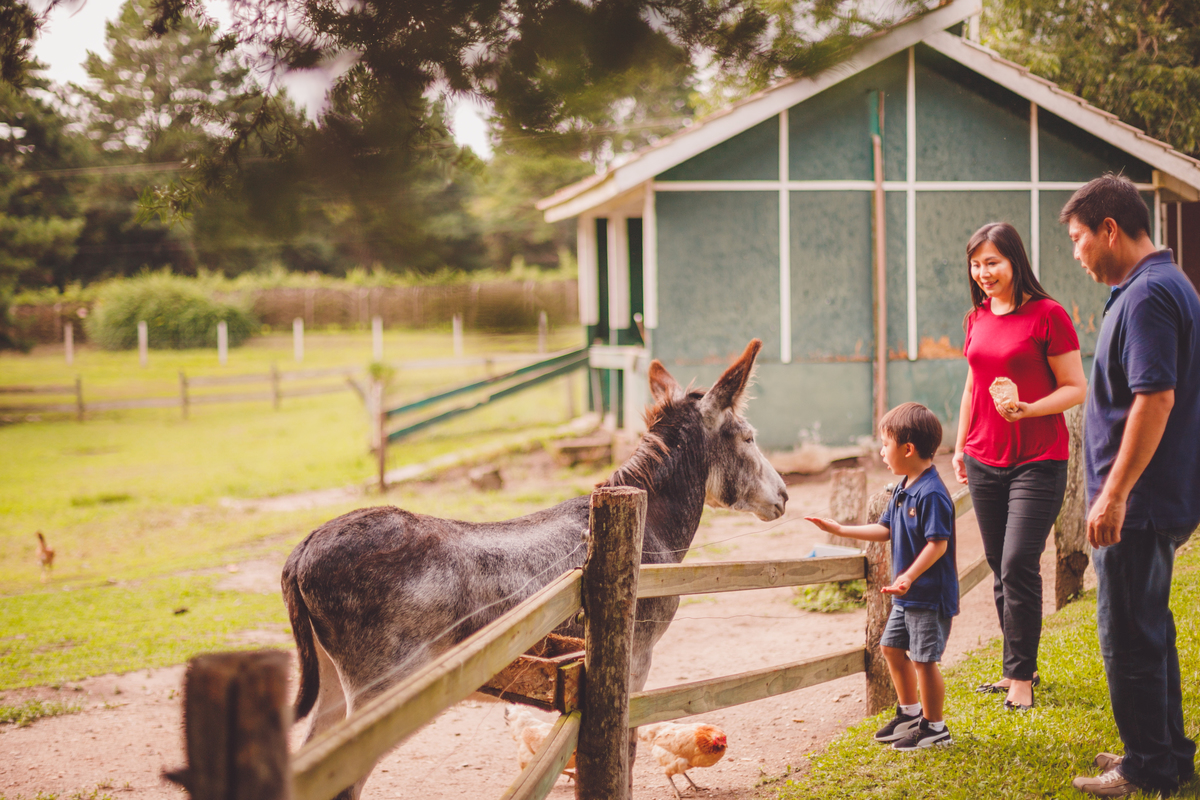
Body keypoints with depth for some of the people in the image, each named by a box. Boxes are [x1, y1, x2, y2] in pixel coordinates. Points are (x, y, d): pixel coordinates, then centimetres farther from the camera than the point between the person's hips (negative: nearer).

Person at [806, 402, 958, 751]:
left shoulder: (932, 494, -21)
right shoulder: (903, 489, 10)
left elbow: (937, 543, -24)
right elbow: (885, 529, 16)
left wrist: (909, 577, -29)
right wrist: (840, 530, 14)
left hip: (930, 594, -10)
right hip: (909, 595, 10)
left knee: (923, 658, -5)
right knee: (892, 647, 17)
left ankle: (934, 726, 8)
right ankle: (910, 713, 33)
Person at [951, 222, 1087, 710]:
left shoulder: (1048, 315, -9)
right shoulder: (977, 318, 10)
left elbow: (1076, 389, -8)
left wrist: (1028, 409, -23)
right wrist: (960, 446, 20)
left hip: (1038, 461, -6)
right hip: (985, 461, 6)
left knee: (1019, 565, -10)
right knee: (999, 567, 10)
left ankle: (1020, 676, 0)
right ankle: (1018, 667, 20)